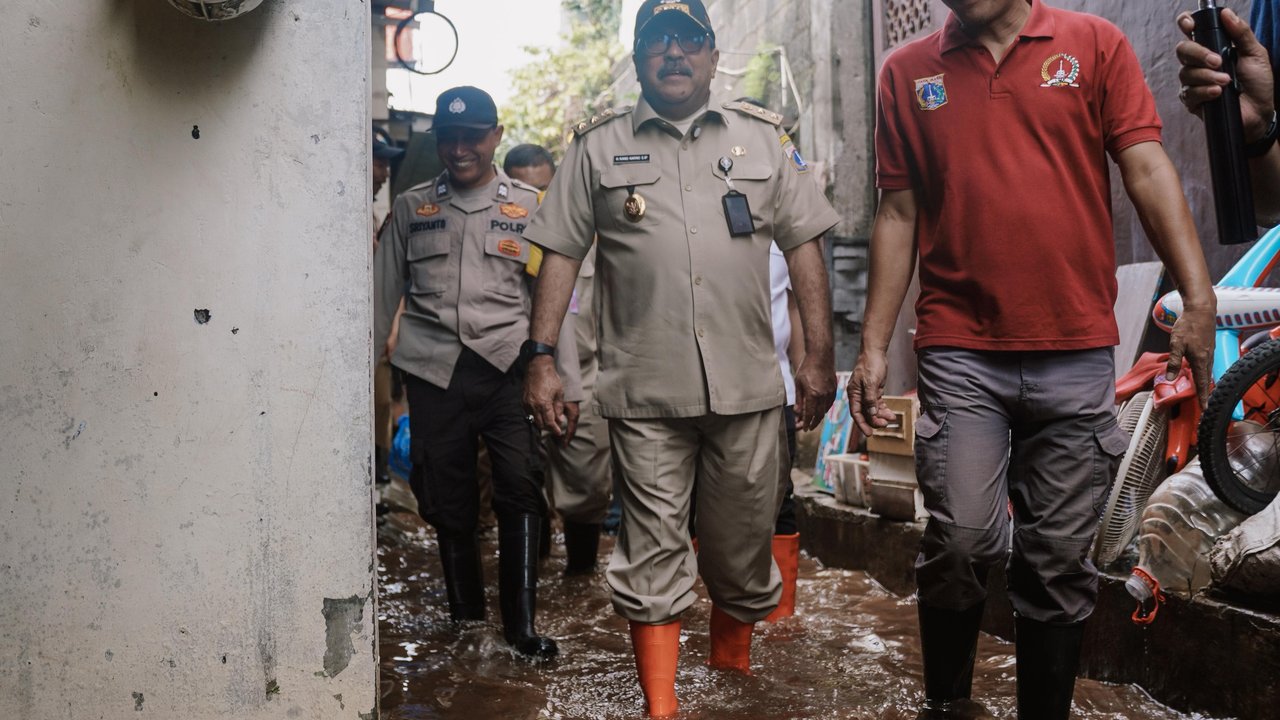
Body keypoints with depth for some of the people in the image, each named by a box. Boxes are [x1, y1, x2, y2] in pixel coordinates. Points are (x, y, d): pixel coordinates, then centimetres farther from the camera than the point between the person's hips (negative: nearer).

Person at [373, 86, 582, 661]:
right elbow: (385, 294, 15)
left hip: (508, 365, -1)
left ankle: (521, 622, -1)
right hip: (433, 369, 2)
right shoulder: (411, 207, 12)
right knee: (445, 498, 6)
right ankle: (464, 614, 24)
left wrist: (567, 383, 4)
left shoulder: (529, 207, 9)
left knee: (522, 487, -14)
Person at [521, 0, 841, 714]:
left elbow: (805, 247, 10)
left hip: (748, 386, 2)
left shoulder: (764, 137, 11)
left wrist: (820, 357, 4)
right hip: (645, 391, -1)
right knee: (653, 555, 1)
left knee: (746, 547, 12)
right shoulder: (599, 146, 9)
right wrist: (541, 359, 0)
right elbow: (562, 253, 8)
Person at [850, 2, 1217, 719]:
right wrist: (874, 346, 5)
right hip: (961, 353, 0)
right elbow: (899, 213, 10)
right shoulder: (907, 71, 11)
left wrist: (1198, 298, -12)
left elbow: (1148, 171, 1)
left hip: (1078, 353, 1)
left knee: (1060, 558, 6)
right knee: (963, 539, -10)